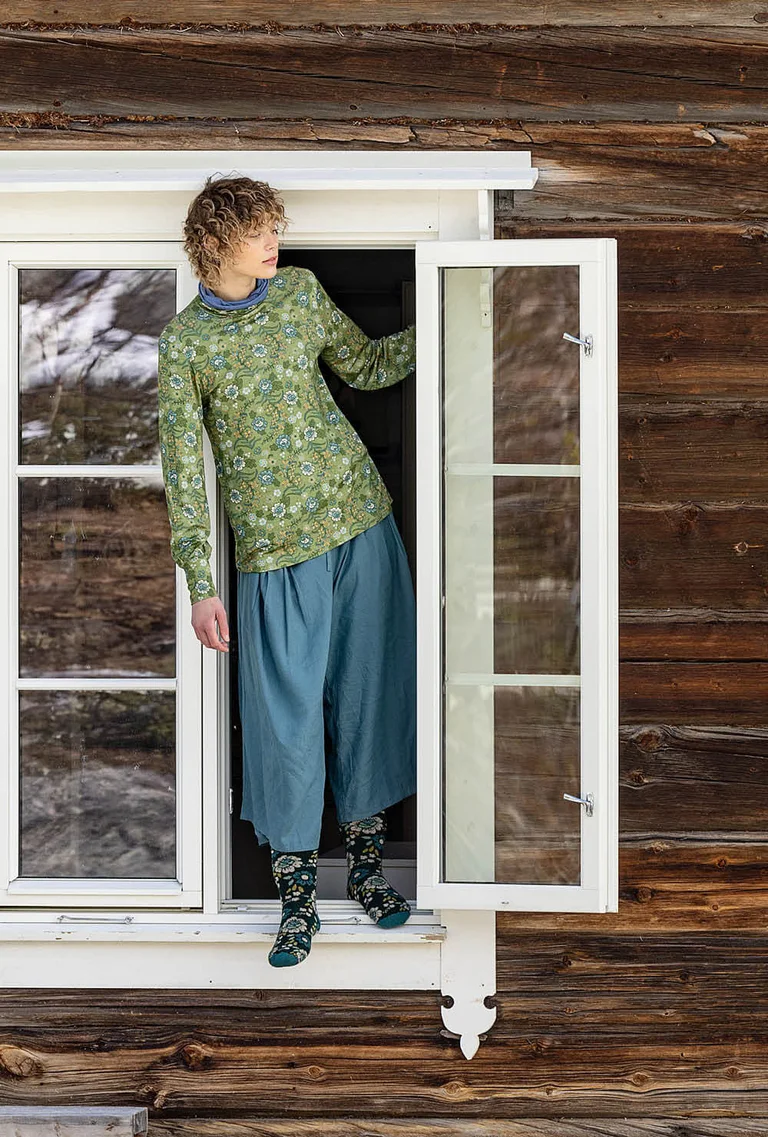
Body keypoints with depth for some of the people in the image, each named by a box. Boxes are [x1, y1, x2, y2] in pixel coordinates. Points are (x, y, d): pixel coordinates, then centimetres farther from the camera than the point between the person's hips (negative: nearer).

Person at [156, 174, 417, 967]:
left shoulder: (300, 290, 6)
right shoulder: (184, 342, -6)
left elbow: (365, 365, 19)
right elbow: (183, 469, -6)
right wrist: (200, 587, -9)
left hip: (359, 518, 4)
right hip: (274, 545, -4)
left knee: (371, 691, 9)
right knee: (287, 717, -1)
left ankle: (366, 865, 25)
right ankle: (296, 895, 13)